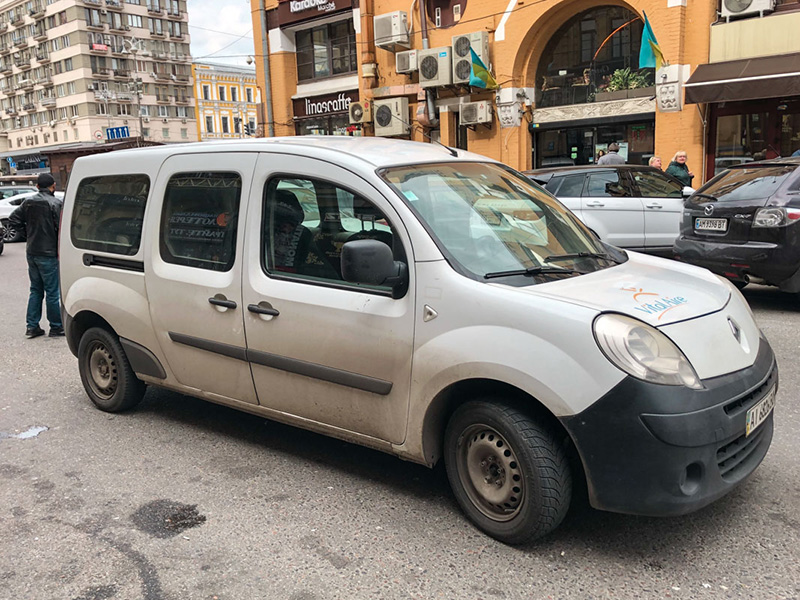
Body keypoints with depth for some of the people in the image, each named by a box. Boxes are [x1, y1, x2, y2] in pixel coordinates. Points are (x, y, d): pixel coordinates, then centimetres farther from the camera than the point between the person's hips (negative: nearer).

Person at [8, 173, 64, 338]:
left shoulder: (28, 202, 7)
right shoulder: (55, 203, -13)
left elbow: (13, 219, 6)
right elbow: (60, 227, -18)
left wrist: (28, 232, 12)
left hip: (32, 252, 7)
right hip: (48, 253, -7)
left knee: (35, 290, 15)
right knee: (52, 291, 1)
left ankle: (32, 326, 17)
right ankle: (56, 327, 8)